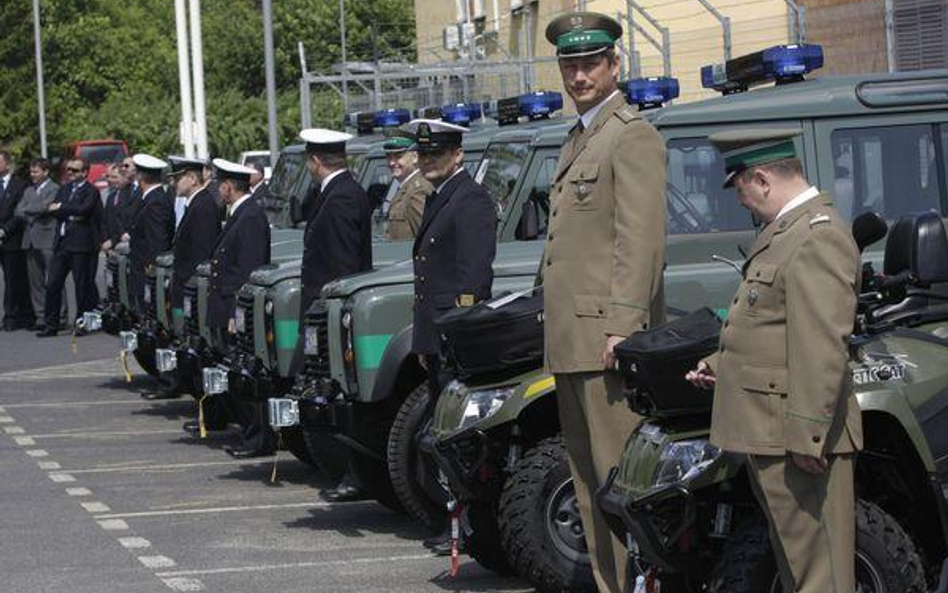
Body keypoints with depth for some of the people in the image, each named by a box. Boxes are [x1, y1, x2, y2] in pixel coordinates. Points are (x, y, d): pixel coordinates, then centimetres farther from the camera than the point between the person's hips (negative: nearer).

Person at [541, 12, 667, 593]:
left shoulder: (633, 136, -10)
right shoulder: (579, 138, 21)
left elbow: (641, 240, -18)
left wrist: (621, 328, -24)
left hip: (606, 334, -10)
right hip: (570, 342, 10)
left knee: (619, 475, -10)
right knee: (589, 479, 14)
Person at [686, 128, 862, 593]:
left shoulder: (819, 237, -18)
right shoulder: (787, 230, 17)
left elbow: (821, 346, -24)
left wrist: (808, 435, -26)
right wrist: (721, 363, 20)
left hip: (796, 434, -11)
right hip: (769, 432, 11)